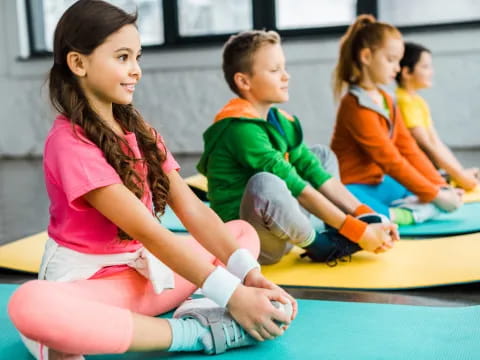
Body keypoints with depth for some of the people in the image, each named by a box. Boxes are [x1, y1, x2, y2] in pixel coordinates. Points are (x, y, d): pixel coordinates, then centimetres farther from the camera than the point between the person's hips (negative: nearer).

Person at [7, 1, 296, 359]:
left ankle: (202, 310, -25)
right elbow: (148, 231, -25)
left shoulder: (138, 129, 5)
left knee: (244, 232, 6)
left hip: (145, 268, 7)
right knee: (30, 304, -40)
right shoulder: (69, 141, -18)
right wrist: (231, 295, -29)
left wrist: (247, 273, -18)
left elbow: (192, 209, -4)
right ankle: (197, 330, -29)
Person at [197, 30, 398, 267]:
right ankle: (321, 245, -10)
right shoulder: (241, 128, -21)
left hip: (282, 230, 10)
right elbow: (297, 189, -24)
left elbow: (316, 173, 3)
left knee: (322, 155, 20)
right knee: (265, 183, -40)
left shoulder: (282, 122, 6)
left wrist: (366, 217, -7)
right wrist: (356, 231, -22)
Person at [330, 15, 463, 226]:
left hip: (378, 184, 10)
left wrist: (440, 186, 0)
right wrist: (434, 194, -16)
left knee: (448, 198, 0)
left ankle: (400, 215, -20)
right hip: (353, 189, -10)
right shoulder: (356, 106, -17)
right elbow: (390, 160, -19)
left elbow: (409, 149, 9)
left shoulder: (386, 100, 12)